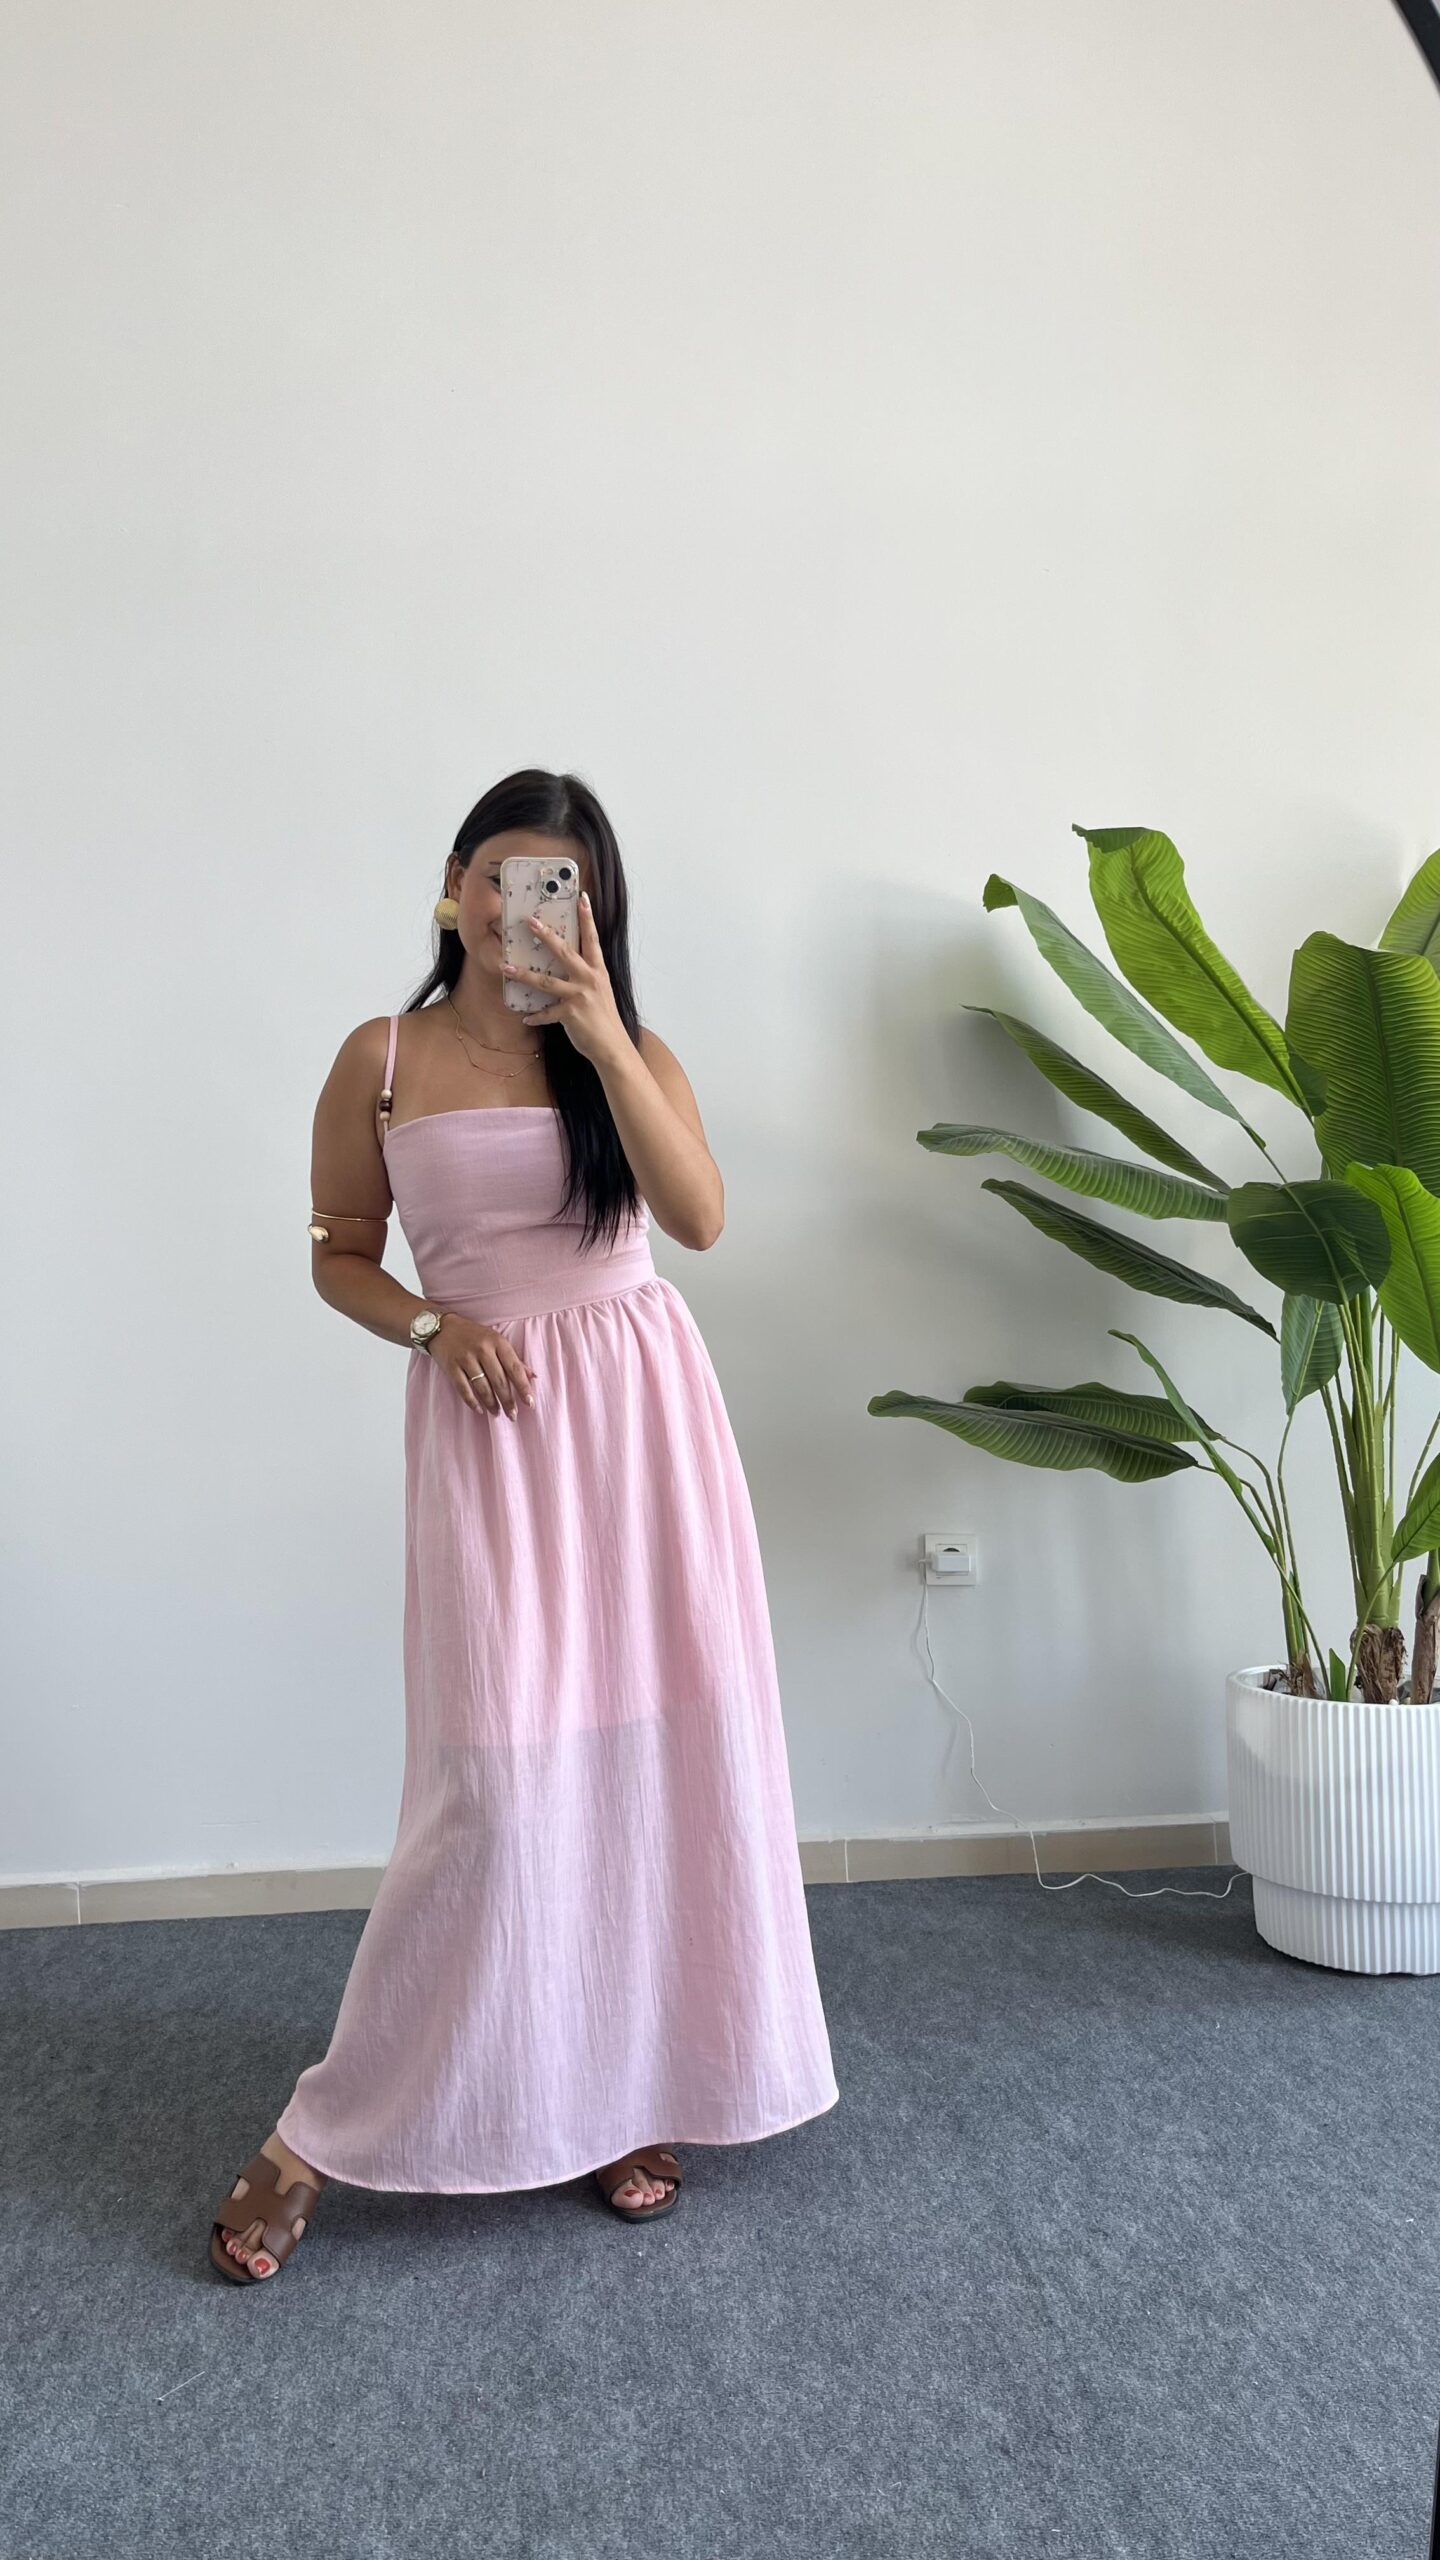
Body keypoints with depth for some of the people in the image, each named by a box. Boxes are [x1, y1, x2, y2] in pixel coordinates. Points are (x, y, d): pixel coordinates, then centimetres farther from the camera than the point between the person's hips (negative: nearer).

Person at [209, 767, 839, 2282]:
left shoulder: (629, 1054, 6)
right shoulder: (382, 1060, 5)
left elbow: (700, 1219, -10)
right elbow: (338, 1255, 10)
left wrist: (603, 1035, -17)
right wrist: (433, 1324, -10)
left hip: (638, 1406, 2)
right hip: (485, 1419, -2)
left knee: (653, 1745, 4)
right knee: (499, 1771, -7)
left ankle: (625, 2090, 23)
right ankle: (329, 2132, 10)